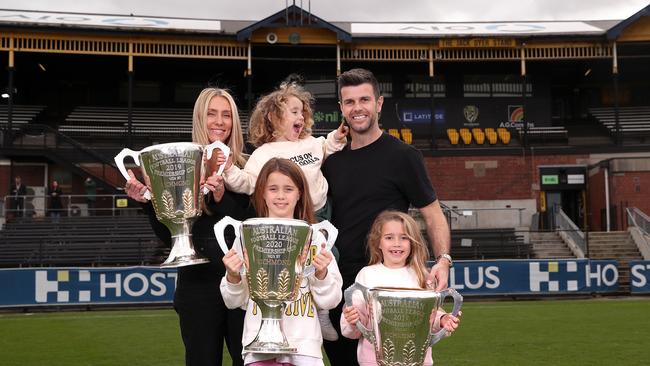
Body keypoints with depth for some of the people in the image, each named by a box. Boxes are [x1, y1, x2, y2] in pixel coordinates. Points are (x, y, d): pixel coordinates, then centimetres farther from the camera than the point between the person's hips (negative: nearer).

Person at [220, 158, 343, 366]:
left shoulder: (314, 237, 3)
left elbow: (329, 301, 6)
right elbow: (235, 301, 8)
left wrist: (322, 274, -10)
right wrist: (233, 277, -10)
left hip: (304, 347, 0)